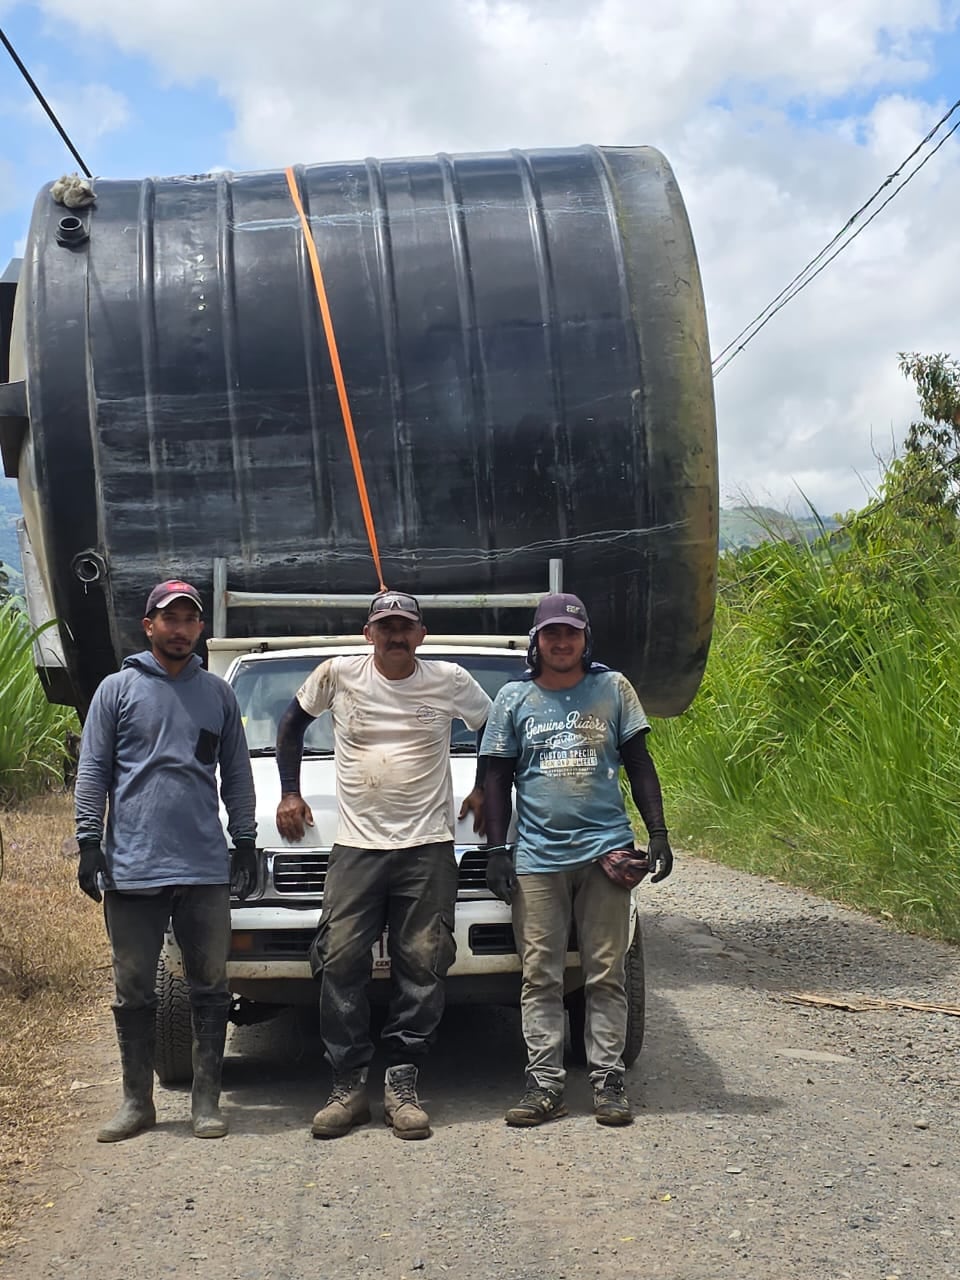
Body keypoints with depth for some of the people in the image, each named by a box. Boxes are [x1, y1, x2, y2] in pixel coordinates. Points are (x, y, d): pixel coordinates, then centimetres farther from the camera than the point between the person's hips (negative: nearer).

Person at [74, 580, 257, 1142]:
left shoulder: (218, 693, 11)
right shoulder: (118, 689, 5)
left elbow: (237, 773, 14)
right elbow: (93, 771, 2)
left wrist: (246, 841, 9)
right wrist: (90, 844, -5)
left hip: (206, 867, 2)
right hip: (132, 866, -1)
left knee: (210, 988, 4)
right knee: (135, 991, 6)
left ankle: (207, 1100, 12)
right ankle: (138, 1101, 15)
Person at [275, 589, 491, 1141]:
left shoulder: (450, 681, 3)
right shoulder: (338, 675, 3)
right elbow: (293, 723, 18)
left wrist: (485, 791, 13)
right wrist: (289, 793, 13)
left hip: (428, 846, 0)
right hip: (356, 846, 0)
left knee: (422, 965, -3)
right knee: (342, 962, -5)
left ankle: (402, 1085, 6)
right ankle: (349, 1087, 3)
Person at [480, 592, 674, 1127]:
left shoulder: (613, 688, 9)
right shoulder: (514, 698, 10)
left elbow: (639, 764, 11)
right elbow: (498, 778, 12)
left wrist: (659, 833, 3)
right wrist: (497, 851, 4)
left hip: (605, 848, 0)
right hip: (537, 856, 1)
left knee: (606, 974, 1)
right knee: (540, 976, 0)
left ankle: (609, 1081, 6)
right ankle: (545, 1084, 4)